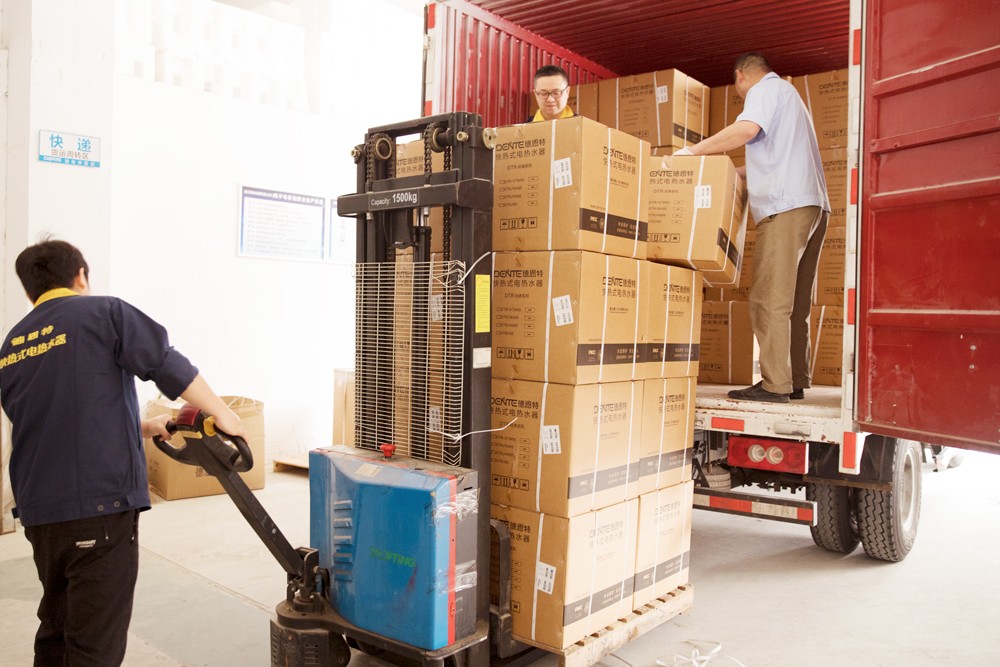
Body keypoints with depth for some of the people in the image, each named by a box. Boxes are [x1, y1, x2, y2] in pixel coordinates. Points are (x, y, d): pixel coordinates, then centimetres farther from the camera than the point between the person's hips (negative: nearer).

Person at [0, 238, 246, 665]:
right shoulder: (103, 312, -4)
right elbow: (172, 368, -9)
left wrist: (138, 428, 26)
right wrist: (222, 414, 3)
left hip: (39, 510, 7)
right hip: (100, 503, -7)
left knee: (57, 628, 22)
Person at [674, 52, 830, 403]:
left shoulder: (766, 89, 3)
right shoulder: (787, 92, 32)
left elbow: (747, 129, -19)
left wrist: (694, 151, -13)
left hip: (786, 206, -10)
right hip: (813, 206, 10)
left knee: (769, 299, -12)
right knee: (794, 302, 9)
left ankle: (774, 384, -14)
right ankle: (796, 381, 11)